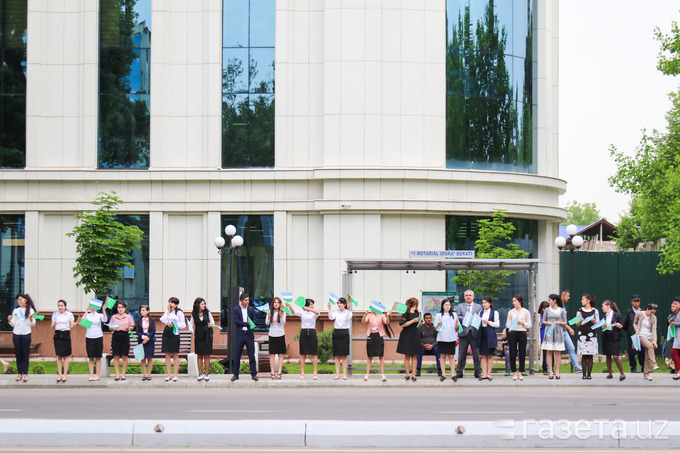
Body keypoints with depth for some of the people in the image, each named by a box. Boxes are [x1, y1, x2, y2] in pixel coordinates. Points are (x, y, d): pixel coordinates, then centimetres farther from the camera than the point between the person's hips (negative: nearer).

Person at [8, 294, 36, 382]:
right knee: (18, 354, 2)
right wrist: (9, 320, -10)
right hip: (16, 334, 3)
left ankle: (25, 373, 0)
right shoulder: (15, 311, 11)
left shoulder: (30, 310, 3)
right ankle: (19, 373, 7)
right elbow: (13, 324, 10)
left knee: (25, 354, -3)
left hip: (26, 334, -3)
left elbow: (33, 324, 2)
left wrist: (31, 318, -18)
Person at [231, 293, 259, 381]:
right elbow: (236, 321, -8)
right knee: (237, 355, 1)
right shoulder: (236, 310, 3)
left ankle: (254, 374, 8)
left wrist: (251, 324, -19)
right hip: (240, 334, -1)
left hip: (249, 334, 1)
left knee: (252, 355, 2)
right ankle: (235, 374, 8)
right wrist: (247, 324, -13)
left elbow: (255, 320, 2)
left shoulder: (251, 309, 9)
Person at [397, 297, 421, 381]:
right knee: (407, 356, 1)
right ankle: (407, 374, 5)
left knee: (414, 356, 0)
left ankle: (413, 374, 0)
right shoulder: (406, 313, -8)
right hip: (407, 336, -5)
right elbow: (403, 324, -15)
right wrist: (413, 320, -18)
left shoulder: (416, 312, 11)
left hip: (415, 336, 5)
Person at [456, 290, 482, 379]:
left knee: (476, 354, 0)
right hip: (464, 332, 0)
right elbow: (457, 317, 1)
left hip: (474, 333, 0)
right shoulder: (460, 306, 14)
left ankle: (478, 372, 6)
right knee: (462, 354, 2)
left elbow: (480, 318, 5)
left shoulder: (478, 307, 13)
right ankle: (459, 372, 7)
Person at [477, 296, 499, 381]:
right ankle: (484, 374, 2)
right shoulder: (480, 313, 15)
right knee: (483, 355, 1)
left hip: (490, 335, -4)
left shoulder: (494, 313, 3)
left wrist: (488, 322, -11)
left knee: (490, 355, -2)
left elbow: (497, 324, -2)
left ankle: (489, 374, 1)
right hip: (482, 335, 4)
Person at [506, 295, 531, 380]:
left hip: (522, 333, -2)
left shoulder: (526, 312, 3)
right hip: (512, 333, 2)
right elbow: (507, 324, 12)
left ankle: (520, 373, 9)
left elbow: (529, 325, 4)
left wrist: (522, 323, -11)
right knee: (512, 353, -1)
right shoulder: (511, 312, 10)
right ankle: (514, 373, 7)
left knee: (522, 353, 0)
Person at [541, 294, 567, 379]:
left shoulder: (562, 310, 6)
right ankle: (550, 371, -1)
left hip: (558, 332, -1)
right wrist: (548, 323, -6)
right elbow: (543, 321, 14)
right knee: (549, 352, -3)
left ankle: (557, 371, 2)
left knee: (557, 352, -2)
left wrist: (560, 323, -11)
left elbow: (565, 323, 9)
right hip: (549, 331, 1)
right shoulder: (547, 310, 11)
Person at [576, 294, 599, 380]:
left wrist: (593, 321, -13)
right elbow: (577, 324, 9)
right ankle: (584, 374, -1)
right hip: (582, 334, 1)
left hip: (591, 334, -1)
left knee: (590, 355, -2)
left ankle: (589, 374, 2)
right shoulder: (580, 311, 9)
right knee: (583, 355, -3)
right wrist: (581, 321, -12)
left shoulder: (595, 311, 6)